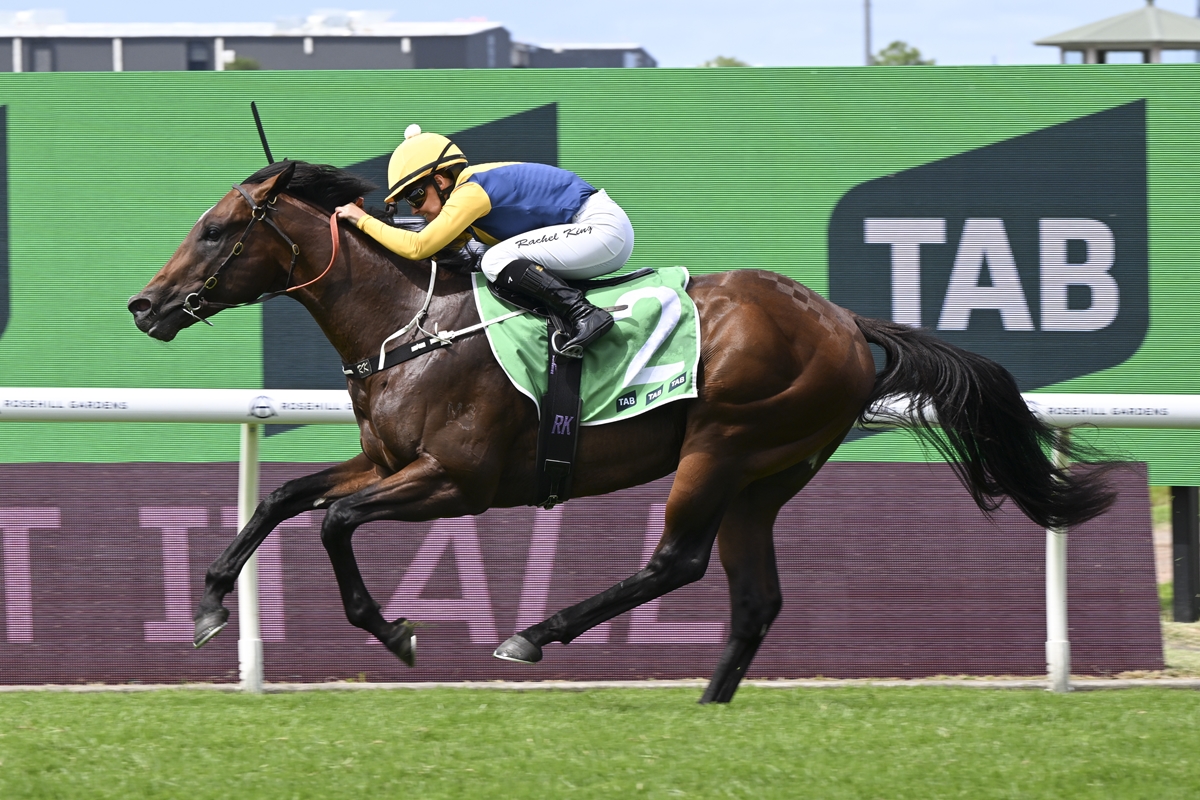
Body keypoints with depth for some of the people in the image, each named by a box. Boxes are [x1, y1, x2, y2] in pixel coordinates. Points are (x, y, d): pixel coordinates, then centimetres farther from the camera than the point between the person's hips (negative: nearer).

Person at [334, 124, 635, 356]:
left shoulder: (470, 193, -16)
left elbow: (418, 247, -20)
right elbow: (441, 249, 18)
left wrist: (363, 221, -9)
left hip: (603, 227, -10)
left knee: (496, 261, -21)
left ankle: (586, 316, -27)